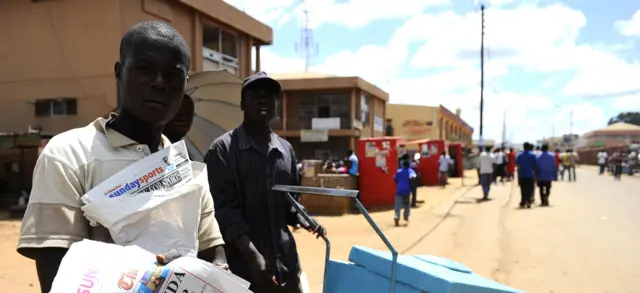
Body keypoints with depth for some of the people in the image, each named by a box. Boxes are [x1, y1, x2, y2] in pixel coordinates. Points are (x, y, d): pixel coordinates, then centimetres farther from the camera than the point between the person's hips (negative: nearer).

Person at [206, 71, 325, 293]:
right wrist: (252, 254, -20)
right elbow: (223, 209, -11)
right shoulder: (223, 149, -5)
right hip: (243, 266, -4)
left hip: (285, 262, 5)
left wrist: (305, 222, -2)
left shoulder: (286, 149, 10)